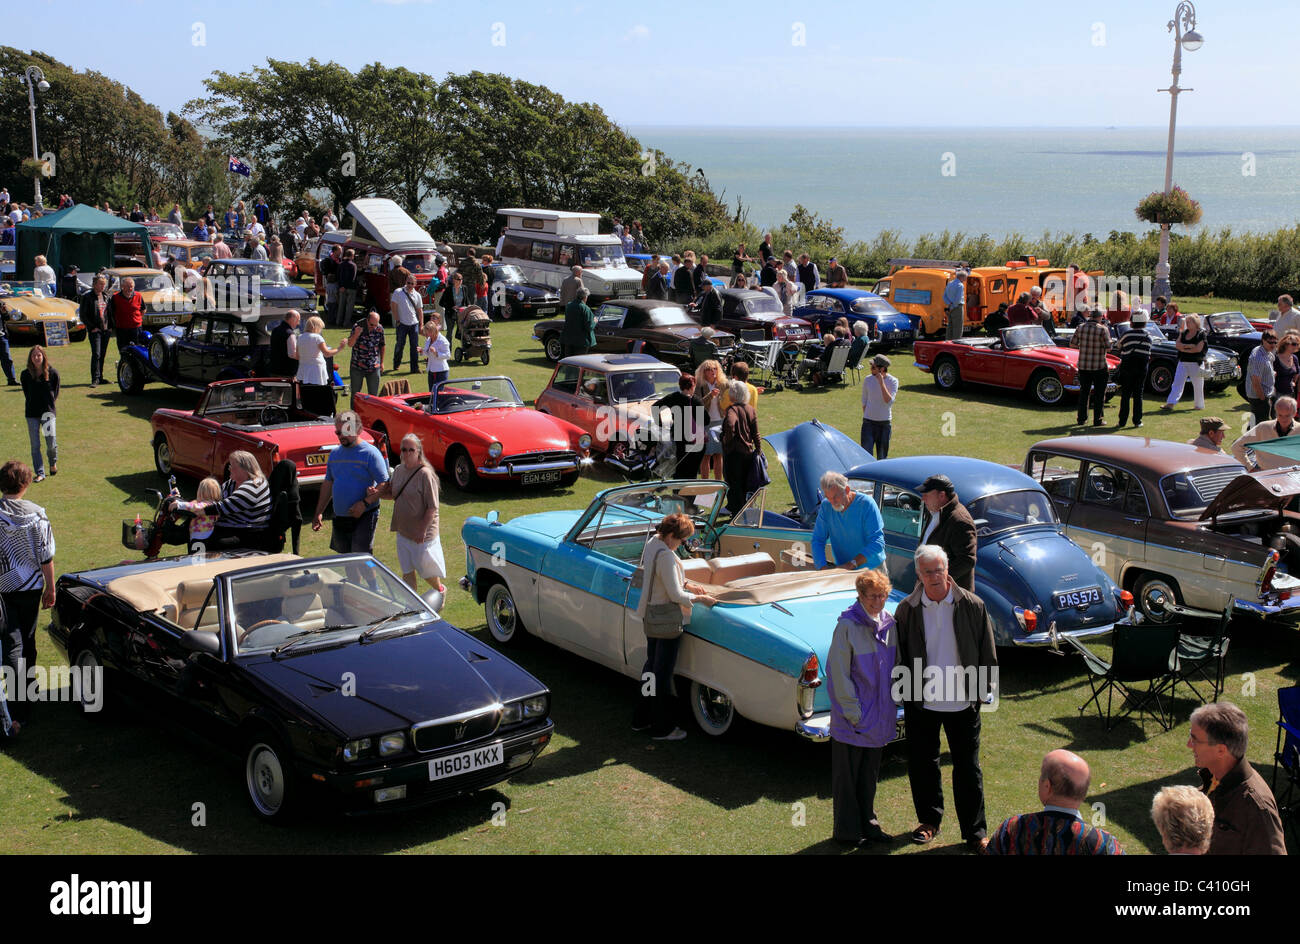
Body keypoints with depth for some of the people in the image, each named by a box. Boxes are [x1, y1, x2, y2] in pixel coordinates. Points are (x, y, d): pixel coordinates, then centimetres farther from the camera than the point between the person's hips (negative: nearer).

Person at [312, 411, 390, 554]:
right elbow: (328, 483, 19)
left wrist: (365, 503, -25)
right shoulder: (335, 454, 11)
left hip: (364, 517, -7)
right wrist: (319, 513, 15)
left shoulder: (370, 453, -10)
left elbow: (384, 485, -14)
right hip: (339, 518, 7)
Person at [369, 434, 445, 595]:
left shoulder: (425, 474, -18)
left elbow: (432, 507, -18)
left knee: (425, 569, 8)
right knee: (407, 572, 11)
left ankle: (440, 589, 36)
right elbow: (392, 493, 18)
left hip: (422, 534, -6)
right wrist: (376, 493, -2)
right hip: (403, 532, 6)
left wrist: (423, 530, -21)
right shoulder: (398, 471, 4)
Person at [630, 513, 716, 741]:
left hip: (650, 615, 9)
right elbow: (676, 595, -23)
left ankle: (641, 718, 32)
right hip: (667, 619, -9)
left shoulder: (651, 543, 3)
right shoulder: (665, 555, -27)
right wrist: (700, 598, -10)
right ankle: (662, 728, 14)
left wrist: (686, 584, 11)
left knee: (651, 667, 21)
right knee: (663, 673, 2)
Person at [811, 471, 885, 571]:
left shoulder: (866, 503, -13)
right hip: (844, 570, 3)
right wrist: (823, 567, -16)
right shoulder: (826, 505, 0)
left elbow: (877, 543, -18)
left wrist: (851, 564, -26)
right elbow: (817, 540, 2)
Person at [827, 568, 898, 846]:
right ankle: (846, 831, 20)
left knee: (869, 775, 19)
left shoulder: (889, 624, 2)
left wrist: (892, 706, 9)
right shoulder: (847, 626, -17)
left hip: (879, 717, 6)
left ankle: (868, 824, 32)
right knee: (847, 776, 8)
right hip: (851, 719, -6)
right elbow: (839, 674, -15)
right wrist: (853, 713, -15)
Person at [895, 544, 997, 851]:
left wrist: (985, 689, 0)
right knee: (922, 765, 13)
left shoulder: (972, 606, -7)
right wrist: (906, 693, 2)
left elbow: (987, 652, 1)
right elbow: (899, 656, 4)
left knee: (968, 768, 6)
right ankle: (930, 819, 33)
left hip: (962, 702, -1)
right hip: (921, 702, 1)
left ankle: (975, 831, 17)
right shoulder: (907, 610, -4)